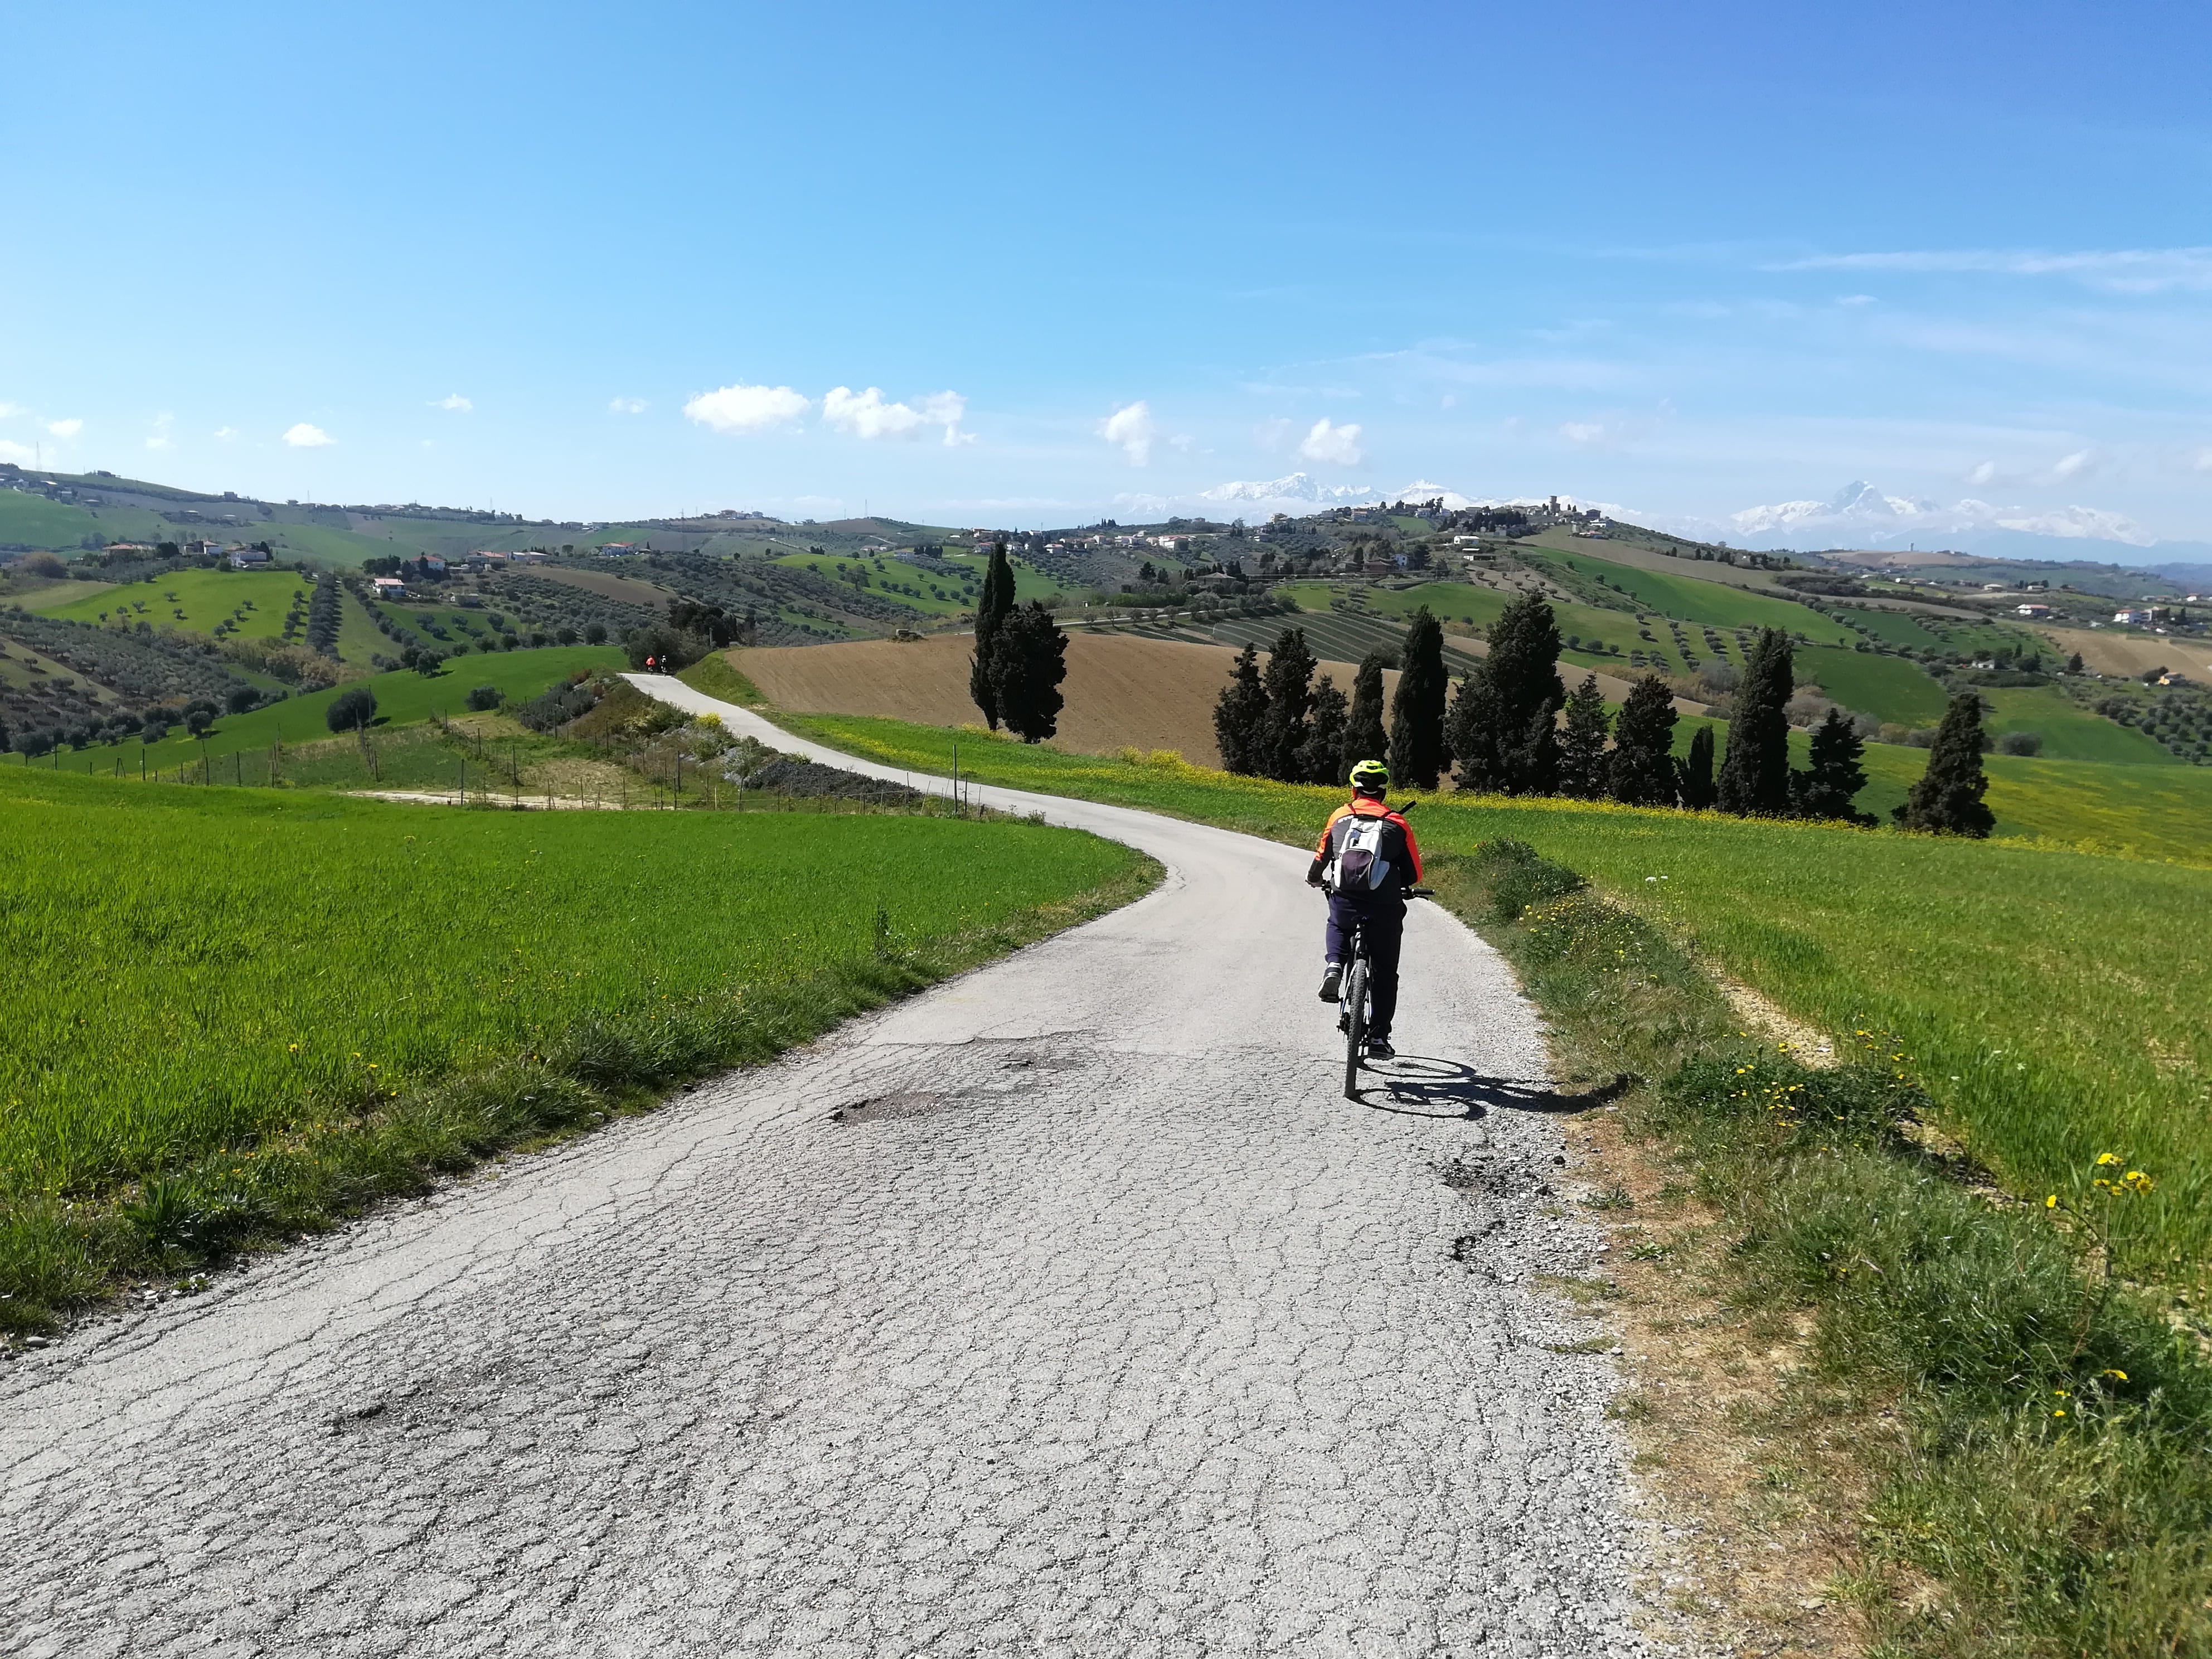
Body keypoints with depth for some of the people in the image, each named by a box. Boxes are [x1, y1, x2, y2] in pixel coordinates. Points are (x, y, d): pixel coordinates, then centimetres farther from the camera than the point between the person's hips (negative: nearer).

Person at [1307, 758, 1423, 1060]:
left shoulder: (1340, 816, 11)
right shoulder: (1398, 823, 10)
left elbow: (1322, 856, 19)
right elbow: (1414, 875, 12)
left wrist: (1314, 879, 40)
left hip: (1344, 900, 1)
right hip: (1384, 907, -1)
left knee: (1337, 927, 35)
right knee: (1384, 972, 13)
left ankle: (1335, 966, 7)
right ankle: (1379, 1037, 12)